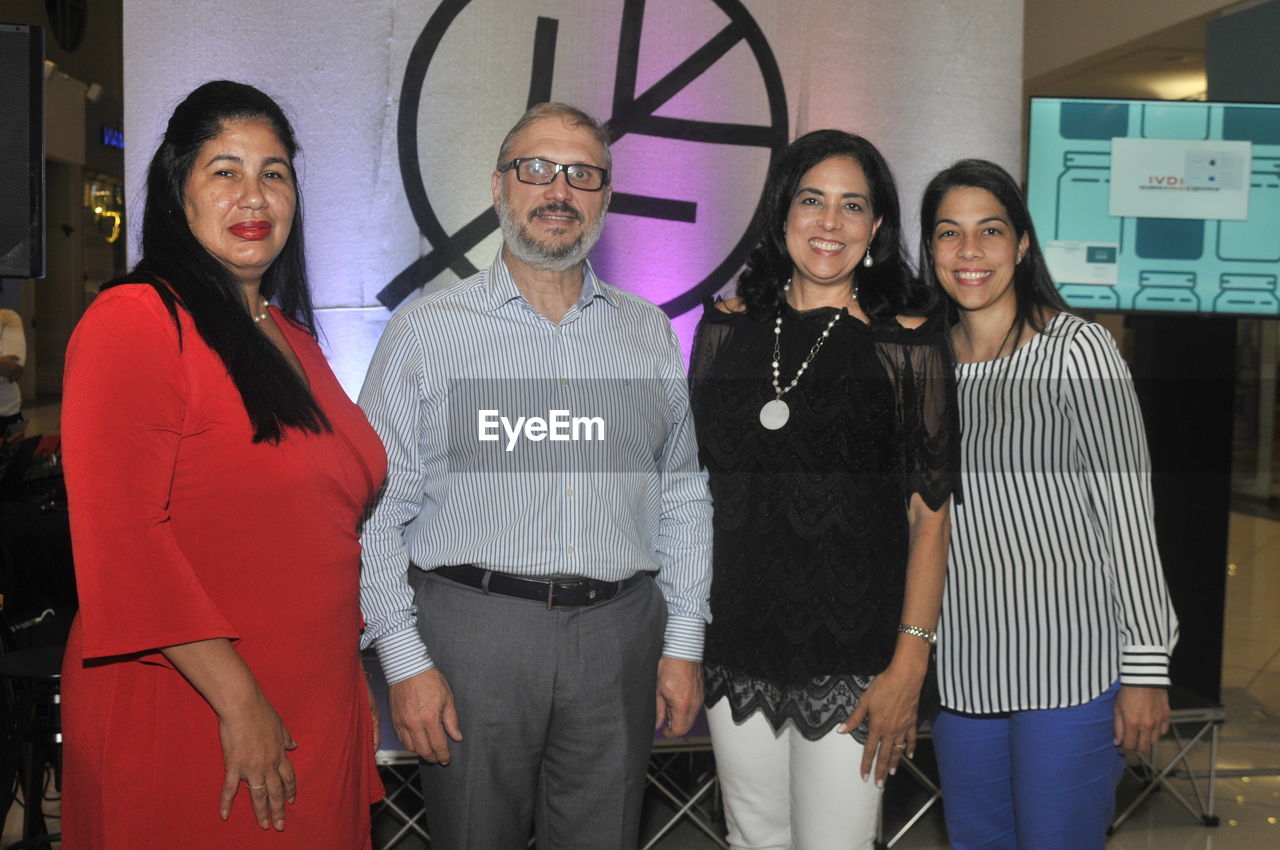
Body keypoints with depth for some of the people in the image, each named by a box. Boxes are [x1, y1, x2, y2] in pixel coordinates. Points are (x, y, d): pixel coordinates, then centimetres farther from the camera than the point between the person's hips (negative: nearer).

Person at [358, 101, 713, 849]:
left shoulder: (650, 333, 11)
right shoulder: (427, 330, 1)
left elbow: (684, 496, 12)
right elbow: (376, 511, -2)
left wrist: (684, 643, 6)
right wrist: (405, 661, -8)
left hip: (618, 635, 3)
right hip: (471, 627, -2)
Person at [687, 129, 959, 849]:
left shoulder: (907, 342, -6)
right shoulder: (728, 328, 4)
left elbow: (930, 513, -6)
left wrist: (910, 663, -12)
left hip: (851, 657, -3)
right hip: (734, 646, 3)